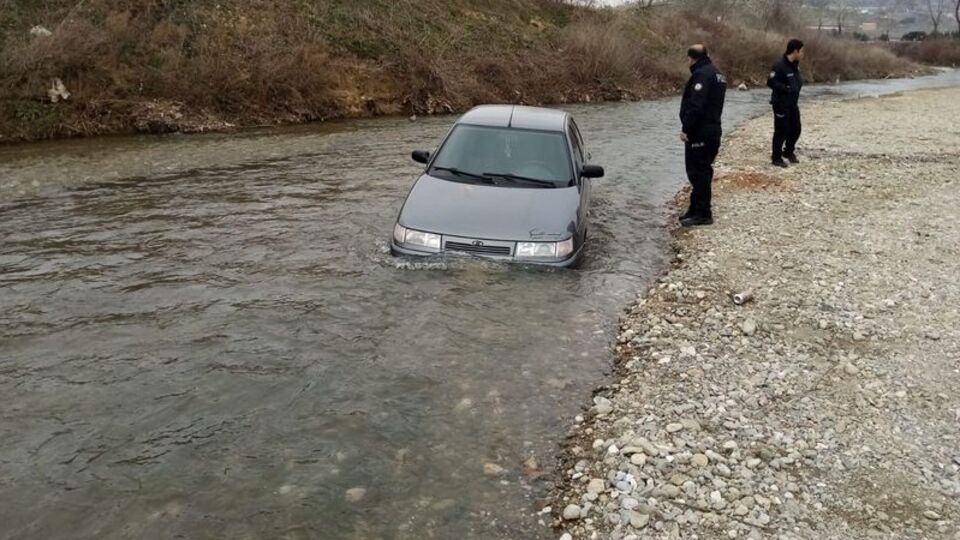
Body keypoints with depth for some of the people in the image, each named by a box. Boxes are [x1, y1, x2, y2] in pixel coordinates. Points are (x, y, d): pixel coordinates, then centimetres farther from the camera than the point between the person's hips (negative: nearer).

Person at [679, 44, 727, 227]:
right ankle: (697, 209, 22)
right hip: (712, 130, 10)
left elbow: (695, 106, -24)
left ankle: (702, 213, -2)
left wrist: (686, 128, -21)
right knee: (702, 171, 14)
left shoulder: (701, 74, -15)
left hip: (700, 132, -10)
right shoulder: (716, 73, 17)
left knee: (698, 172, -6)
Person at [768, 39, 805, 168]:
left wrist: (799, 83, 1)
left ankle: (788, 151, 33)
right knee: (781, 131, -3)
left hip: (793, 103, 9)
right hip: (781, 104, -9)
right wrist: (786, 88, -24)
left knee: (796, 128, 14)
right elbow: (771, 82, -23)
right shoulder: (780, 65, -19)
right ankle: (776, 157, 9)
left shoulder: (795, 65, 9)